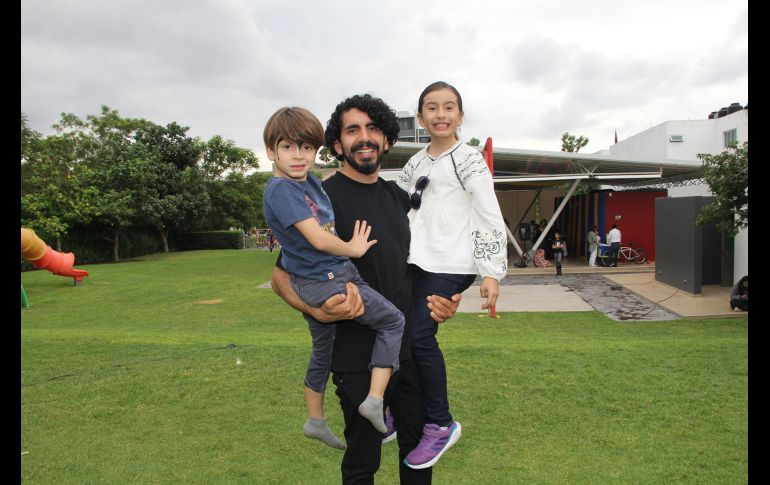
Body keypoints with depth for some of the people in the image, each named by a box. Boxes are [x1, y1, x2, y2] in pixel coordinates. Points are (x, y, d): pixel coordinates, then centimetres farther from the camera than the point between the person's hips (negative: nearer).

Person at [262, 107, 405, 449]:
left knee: (323, 348, 22)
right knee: (393, 321, -2)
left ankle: (315, 420, 39)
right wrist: (353, 249, -10)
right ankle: (375, 399, -2)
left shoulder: (309, 180, 7)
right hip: (325, 282, -9)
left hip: (314, 282, 9)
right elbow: (318, 239, -25)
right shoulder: (280, 189, -20)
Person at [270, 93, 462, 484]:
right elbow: (281, 277, -9)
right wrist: (319, 310, -27)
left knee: (419, 448, 20)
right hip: (360, 358, -6)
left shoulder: (398, 197, 8)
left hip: (411, 346, 6)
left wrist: (440, 300, 3)